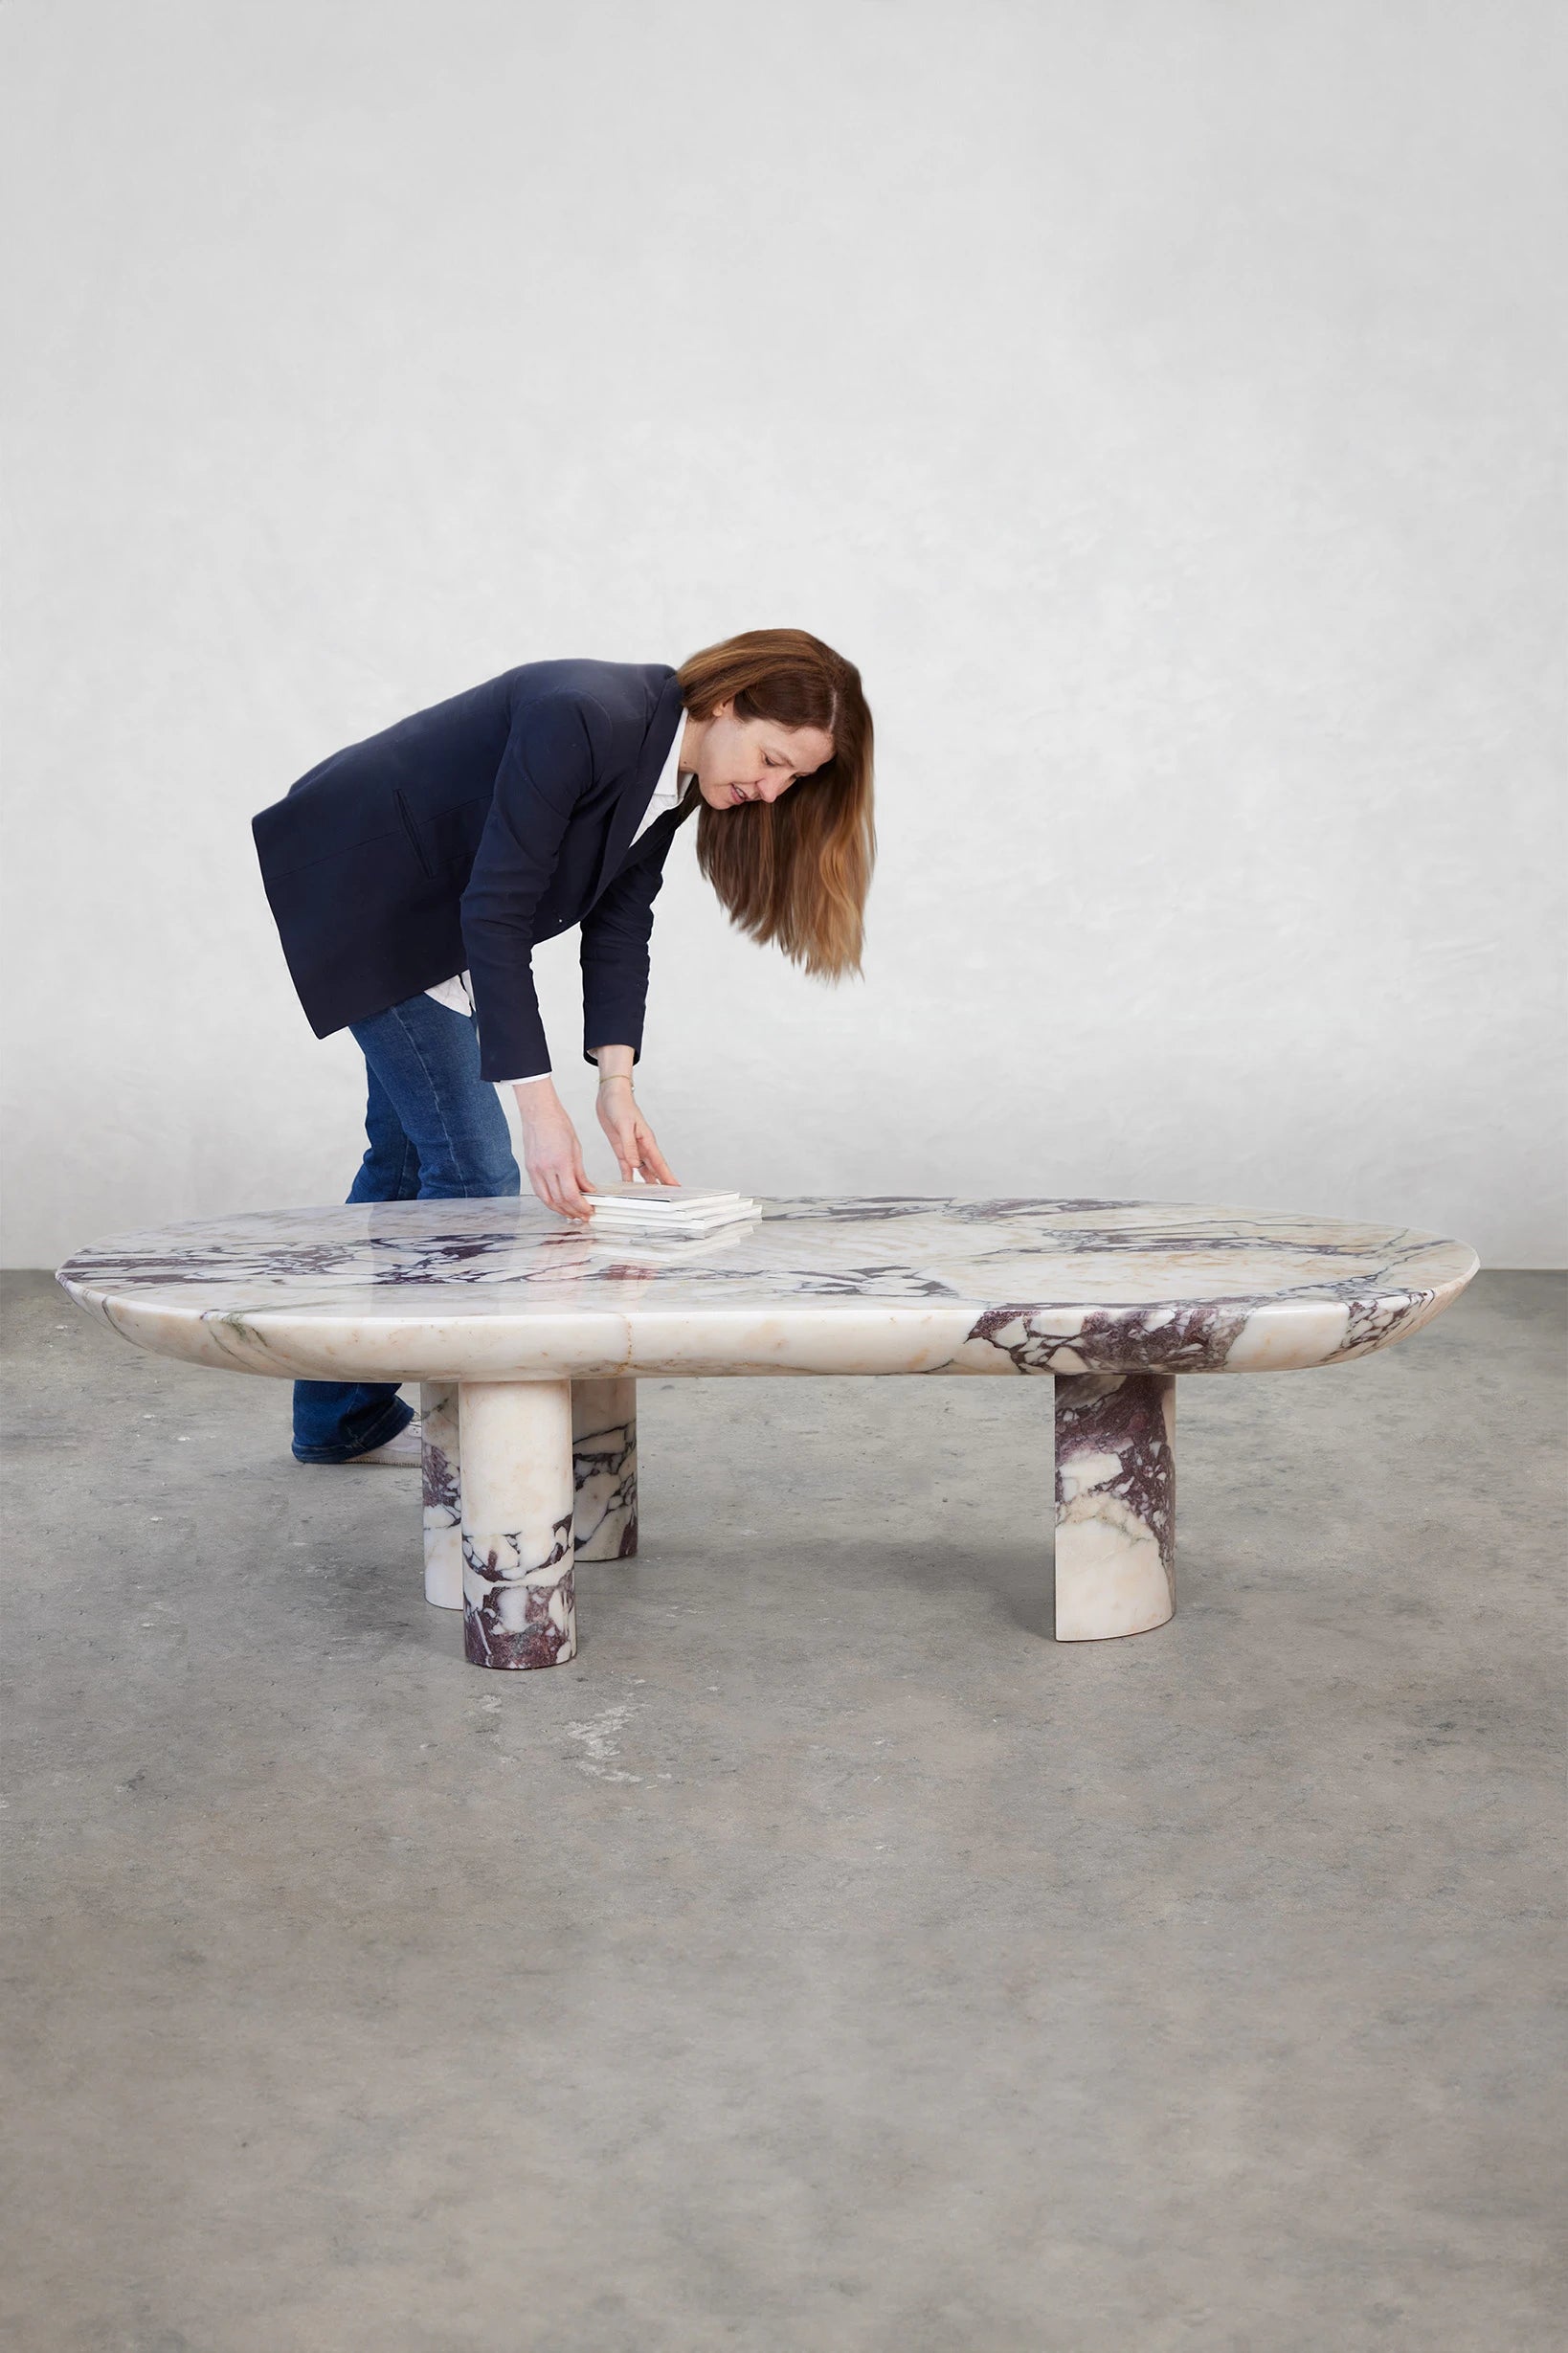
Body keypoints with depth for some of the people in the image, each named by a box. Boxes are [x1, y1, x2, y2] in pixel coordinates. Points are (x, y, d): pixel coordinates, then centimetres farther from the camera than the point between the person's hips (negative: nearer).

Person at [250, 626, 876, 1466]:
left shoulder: (673, 769, -6)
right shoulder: (587, 718, -33)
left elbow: (619, 923, -6)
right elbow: (495, 912, -33)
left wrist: (616, 1084, -18)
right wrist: (540, 1106, -36)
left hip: (430, 908, 9)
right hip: (359, 888, -9)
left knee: (410, 1149, 15)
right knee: (473, 1163, -10)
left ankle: (342, 1417, 26)